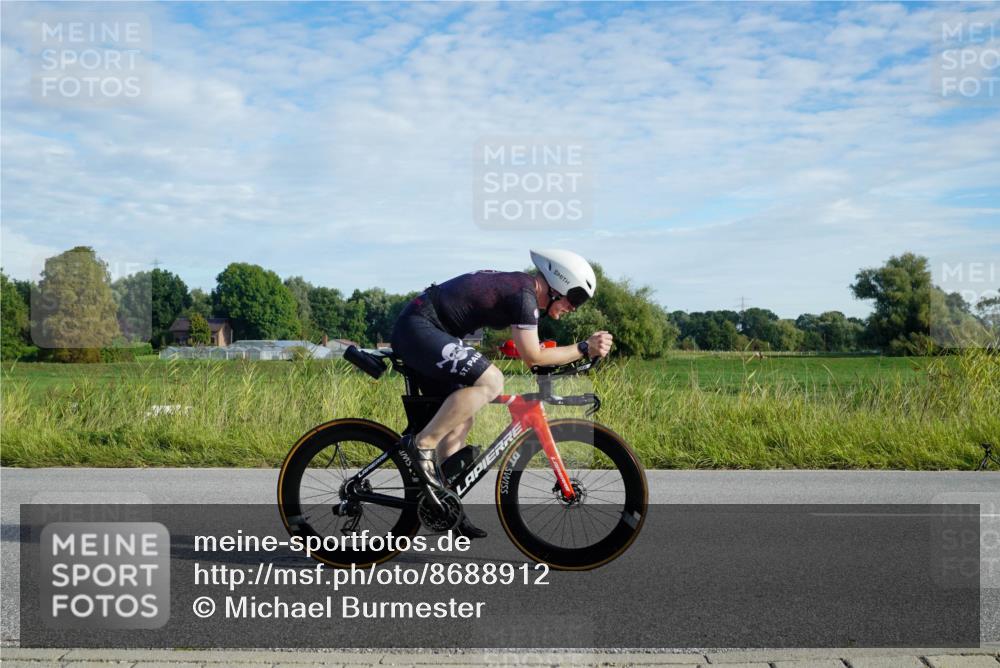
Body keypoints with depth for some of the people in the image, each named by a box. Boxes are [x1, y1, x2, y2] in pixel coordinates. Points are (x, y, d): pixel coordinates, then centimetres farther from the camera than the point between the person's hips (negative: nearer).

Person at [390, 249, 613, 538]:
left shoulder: (516, 285, 16)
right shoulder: (524, 294, -14)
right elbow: (532, 357, -15)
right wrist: (584, 348, -9)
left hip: (411, 331, 10)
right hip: (417, 328, -10)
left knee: (461, 420, 10)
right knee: (491, 381, -25)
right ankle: (422, 445, -17)